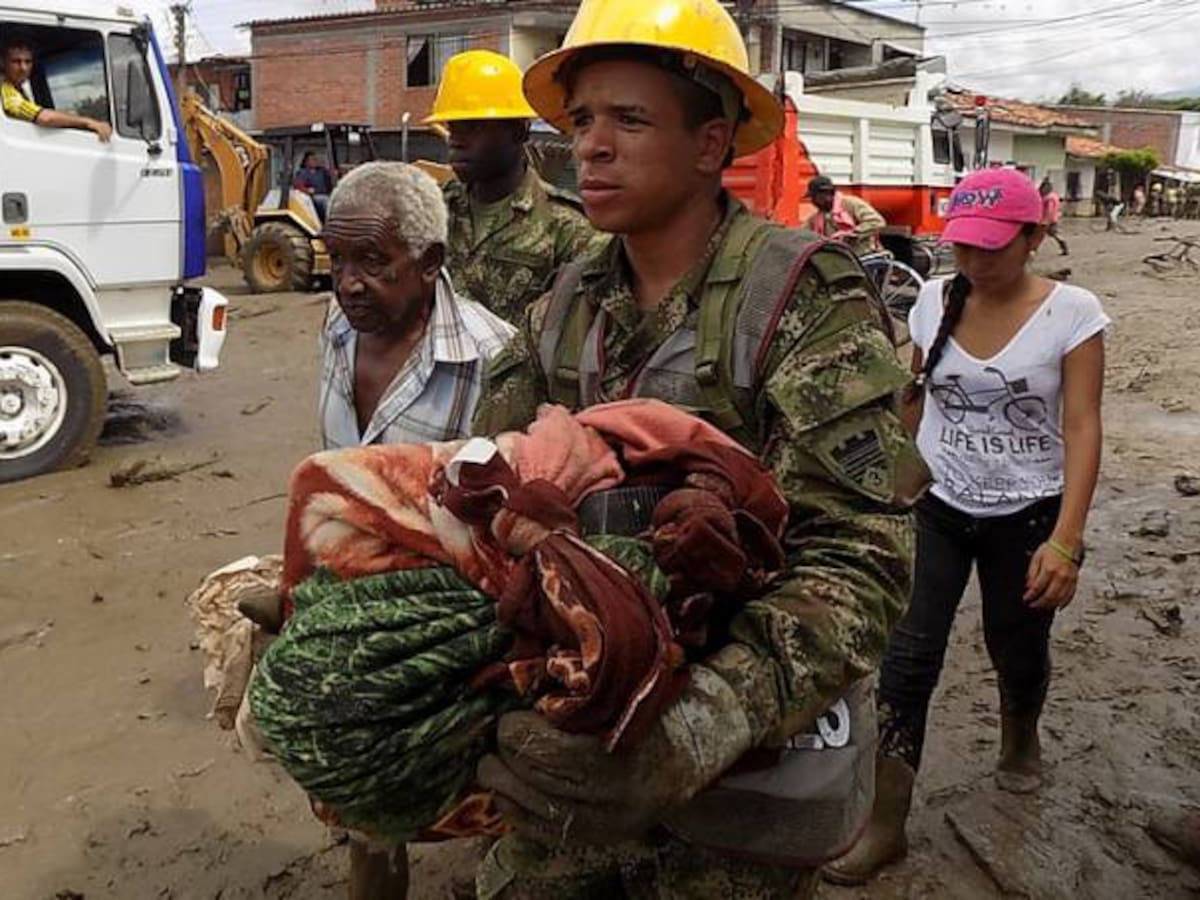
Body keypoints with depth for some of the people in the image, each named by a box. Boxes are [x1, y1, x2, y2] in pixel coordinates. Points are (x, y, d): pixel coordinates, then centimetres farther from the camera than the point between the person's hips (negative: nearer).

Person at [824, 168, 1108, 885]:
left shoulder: (1072, 311, -11)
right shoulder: (935, 300, -1)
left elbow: (1082, 426, -15)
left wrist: (1066, 539, -22)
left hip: (1026, 514, -2)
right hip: (936, 508, 2)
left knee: (1018, 649, 16)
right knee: (909, 657, -5)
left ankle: (1021, 738, 50)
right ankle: (886, 823, 5)